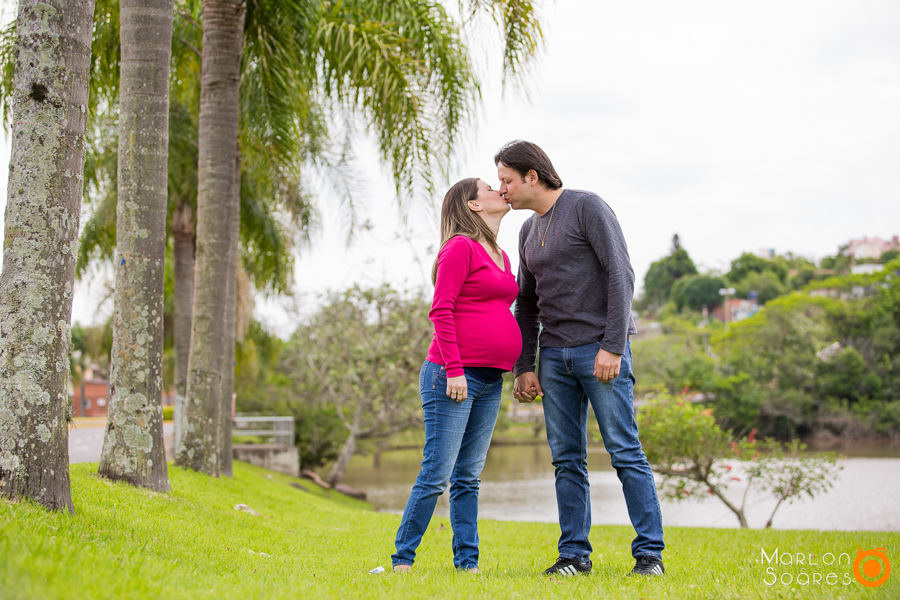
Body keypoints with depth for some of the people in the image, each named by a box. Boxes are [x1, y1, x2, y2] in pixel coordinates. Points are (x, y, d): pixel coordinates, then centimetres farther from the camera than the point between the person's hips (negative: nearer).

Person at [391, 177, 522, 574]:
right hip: (453, 377, -8)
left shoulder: (500, 256, 20)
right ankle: (402, 560, 2)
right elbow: (441, 310, -13)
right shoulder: (460, 247, -7)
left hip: (488, 382, 8)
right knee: (437, 474, -7)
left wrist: (520, 368, 20)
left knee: (468, 477, 9)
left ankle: (467, 562, 11)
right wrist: (454, 369, -18)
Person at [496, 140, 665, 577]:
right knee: (567, 459, 4)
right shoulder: (529, 231, 17)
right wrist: (523, 368, 12)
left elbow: (621, 275, -12)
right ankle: (574, 554, 9)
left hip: (601, 349, -7)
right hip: (554, 356, 7)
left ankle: (649, 552, -3)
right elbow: (526, 304, 21)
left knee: (625, 452, -7)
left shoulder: (587, 208, -5)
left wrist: (612, 346, -18)